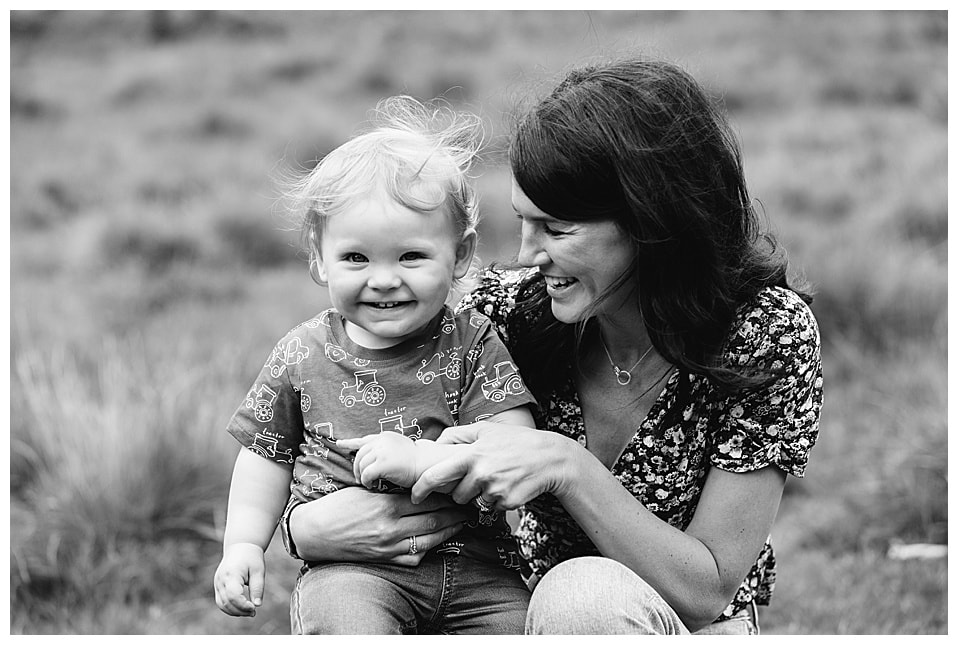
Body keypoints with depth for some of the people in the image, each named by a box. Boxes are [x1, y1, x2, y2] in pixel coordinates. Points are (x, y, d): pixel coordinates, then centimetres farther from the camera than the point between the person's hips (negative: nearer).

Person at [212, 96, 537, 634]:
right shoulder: (302, 355, 6)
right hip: (352, 570, -1)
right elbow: (267, 455, 18)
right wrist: (243, 544, 6)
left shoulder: (474, 346, 1)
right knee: (341, 622, -32)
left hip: (474, 567, 1)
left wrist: (419, 459, -21)